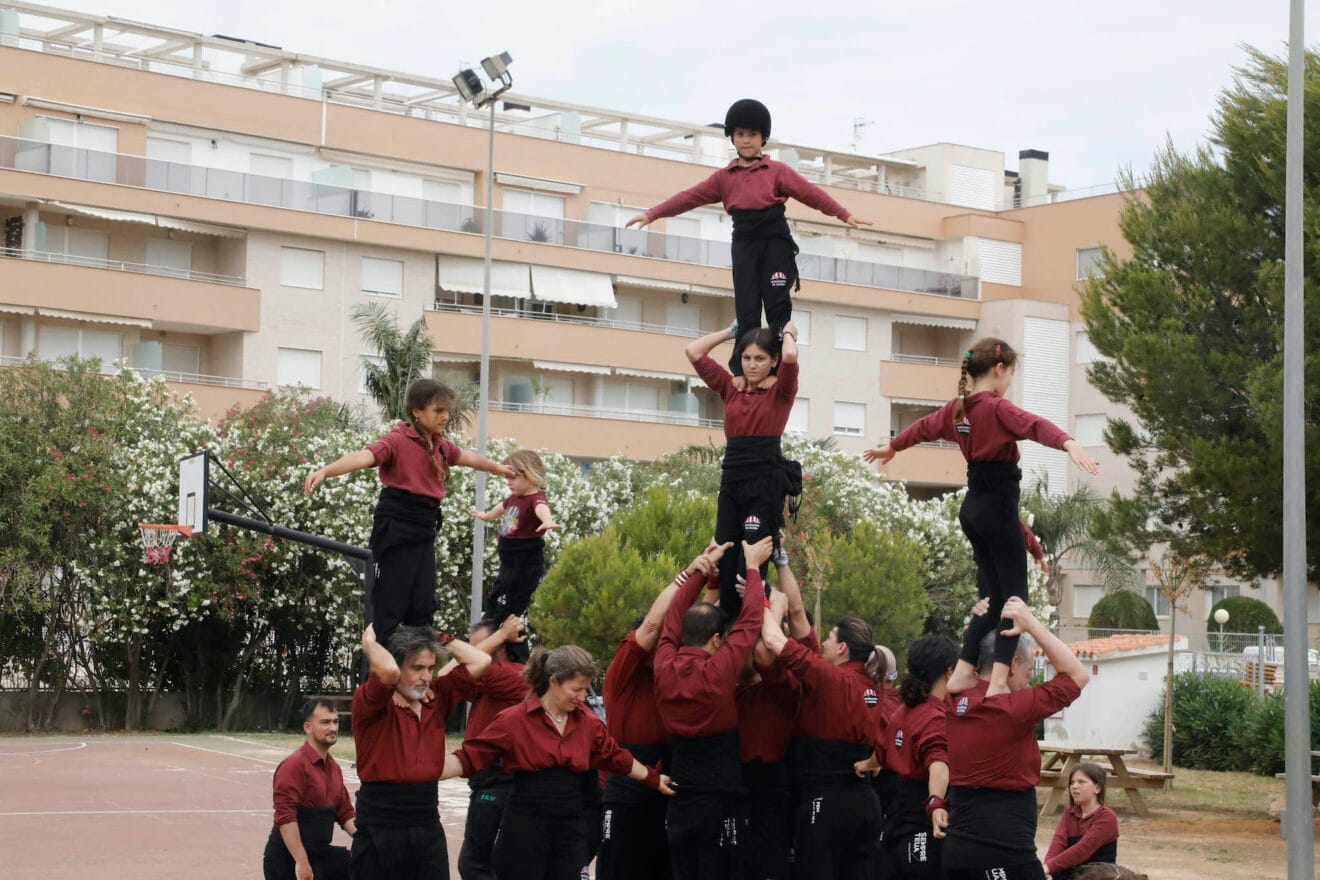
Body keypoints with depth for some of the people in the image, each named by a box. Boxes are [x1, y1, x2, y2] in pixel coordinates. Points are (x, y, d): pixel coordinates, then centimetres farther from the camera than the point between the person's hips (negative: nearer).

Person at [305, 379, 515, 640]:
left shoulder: (439, 445, 14)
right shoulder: (398, 441, -11)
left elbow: (467, 457, 35)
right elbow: (363, 457, -28)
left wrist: (497, 468, 54)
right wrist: (325, 471, -46)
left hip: (424, 530, 8)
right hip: (396, 529, -8)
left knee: (422, 608, 8)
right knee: (389, 608, -8)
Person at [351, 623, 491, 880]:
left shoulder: (437, 698, 9)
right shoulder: (370, 703, -8)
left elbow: (480, 661, 5)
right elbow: (389, 670, -29)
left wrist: (441, 638, 8)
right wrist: (369, 642, -11)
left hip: (428, 826, 5)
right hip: (380, 827, -5)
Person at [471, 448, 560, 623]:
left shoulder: (536, 499, -20)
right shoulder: (513, 498, 8)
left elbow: (541, 508, -46)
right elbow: (502, 508, 32)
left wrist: (547, 521, -69)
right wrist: (486, 516, 53)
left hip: (527, 561, -9)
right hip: (508, 561, 9)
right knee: (494, 598, 24)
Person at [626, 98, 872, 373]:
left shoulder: (777, 171, 7)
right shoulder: (724, 177, 13)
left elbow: (811, 193, 1)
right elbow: (690, 197, 10)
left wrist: (844, 215, -7)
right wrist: (652, 214, 3)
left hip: (775, 241, -2)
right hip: (744, 244, 2)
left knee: (777, 303, -9)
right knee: (746, 311, -2)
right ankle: (742, 370, -2)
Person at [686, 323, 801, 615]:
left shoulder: (780, 391, 3)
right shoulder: (730, 388, 15)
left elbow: (790, 356, -17)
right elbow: (693, 351, 14)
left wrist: (788, 333, 3)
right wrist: (731, 332, 19)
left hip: (766, 483, -5)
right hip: (731, 482, 5)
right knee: (724, 568, -1)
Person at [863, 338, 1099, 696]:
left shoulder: (956, 408, 10)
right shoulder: (997, 408, -15)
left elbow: (923, 427, 29)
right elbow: (1034, 425, -33)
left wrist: (891, 447, 47)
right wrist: (1070, 444, -51)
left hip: (972, 509, 8)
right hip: (999, 508, -8)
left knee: (991, 595, 15)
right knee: (1015, 595, -6)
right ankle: (999, 681, -18)